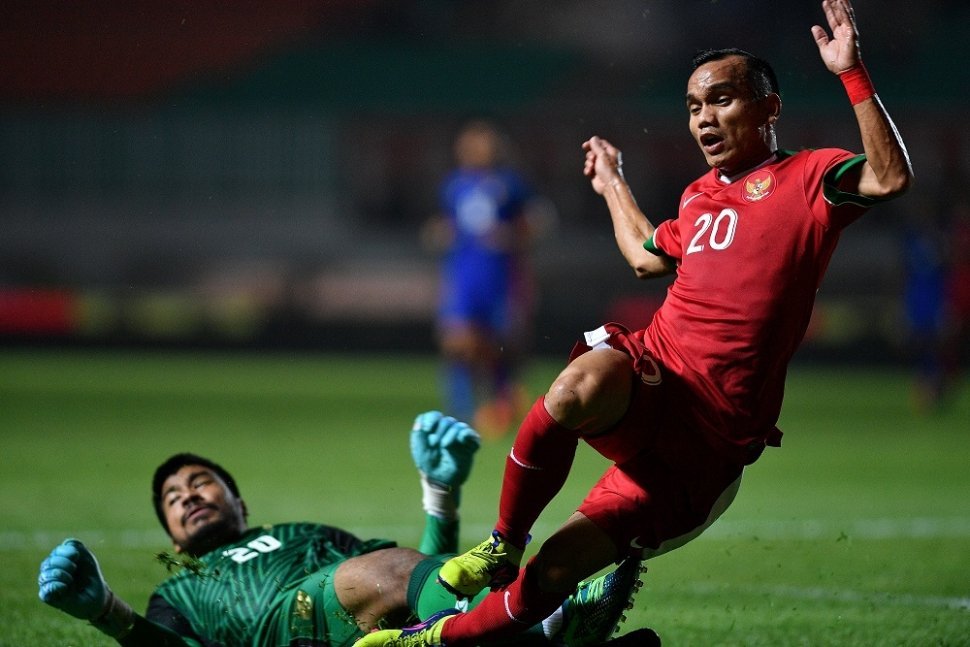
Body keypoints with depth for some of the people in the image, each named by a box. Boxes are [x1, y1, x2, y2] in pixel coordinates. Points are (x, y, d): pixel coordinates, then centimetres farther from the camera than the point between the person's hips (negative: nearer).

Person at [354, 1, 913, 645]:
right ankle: (503, 544, -18)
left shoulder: (807, 178, 1)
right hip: (648, 373, 4)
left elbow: (890, 177, -21)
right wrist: (613, 185, 55)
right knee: (582, 384, -37)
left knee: (554, 573, -6)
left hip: (709, 436, -4)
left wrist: (852, 73, -23)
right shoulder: (701, 197, 21)